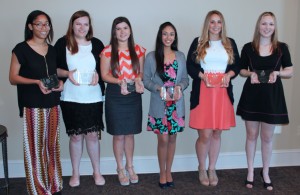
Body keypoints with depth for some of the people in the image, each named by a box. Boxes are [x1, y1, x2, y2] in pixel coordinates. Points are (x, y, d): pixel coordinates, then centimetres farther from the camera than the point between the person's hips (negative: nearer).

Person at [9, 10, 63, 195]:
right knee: (35, 147, 0)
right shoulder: (21, 49, -4)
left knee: (52, 145, 11)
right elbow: (13, 78, -6)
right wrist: (37, 82, -19)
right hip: (32, 106, -5)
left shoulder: (52, 50, 12)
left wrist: (60, 82, -1)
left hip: (53, 105, 5)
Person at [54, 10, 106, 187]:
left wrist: (98, 74, -10)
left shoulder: (97, 44, 4)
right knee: (75, 135, 7)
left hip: (93, 97, 1)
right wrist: (67, 73, -15)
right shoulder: (62, 43, 1)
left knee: (92, 134, 5)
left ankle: (97, 172, 24)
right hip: (71, 98, -1)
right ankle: (75, 173, 25)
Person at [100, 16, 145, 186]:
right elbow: (104, 75, -4)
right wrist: (120, 81, -20)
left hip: (134, 95, 2)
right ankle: (120, 169, 23)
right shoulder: (108, 51, -4)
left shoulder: (138, 50, 5)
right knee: (118, 134, 5)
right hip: (115, 96, -2)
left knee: (130, 133, 12)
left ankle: (130, 167, 29)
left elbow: (141, 71, 9)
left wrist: (138, 80, -13)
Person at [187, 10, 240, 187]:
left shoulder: (230, 43, 12)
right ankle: (202, 169, 19)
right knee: (205, 134, -3)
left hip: (223, 92, 3)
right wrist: (203, 76, -16)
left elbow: (237, 65, 12)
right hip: (203, 92, -2)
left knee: (217, 133, 8)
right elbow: (190, 65, 0)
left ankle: (212, 169, 24)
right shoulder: (198, 43, 5)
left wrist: (228, 75, -8)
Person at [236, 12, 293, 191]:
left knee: (267, 137, 8)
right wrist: (250, 73, -12)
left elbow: (290, 72, 5)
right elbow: (242, 70, 9)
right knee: (252, 135, 9)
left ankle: (265, 173, 26)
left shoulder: (282, 48, -1)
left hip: (272, 96, 0)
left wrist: (277, 73, -14)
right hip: (252, 95, 0)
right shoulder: (248, 48, -1)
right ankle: (250, 171, 25)